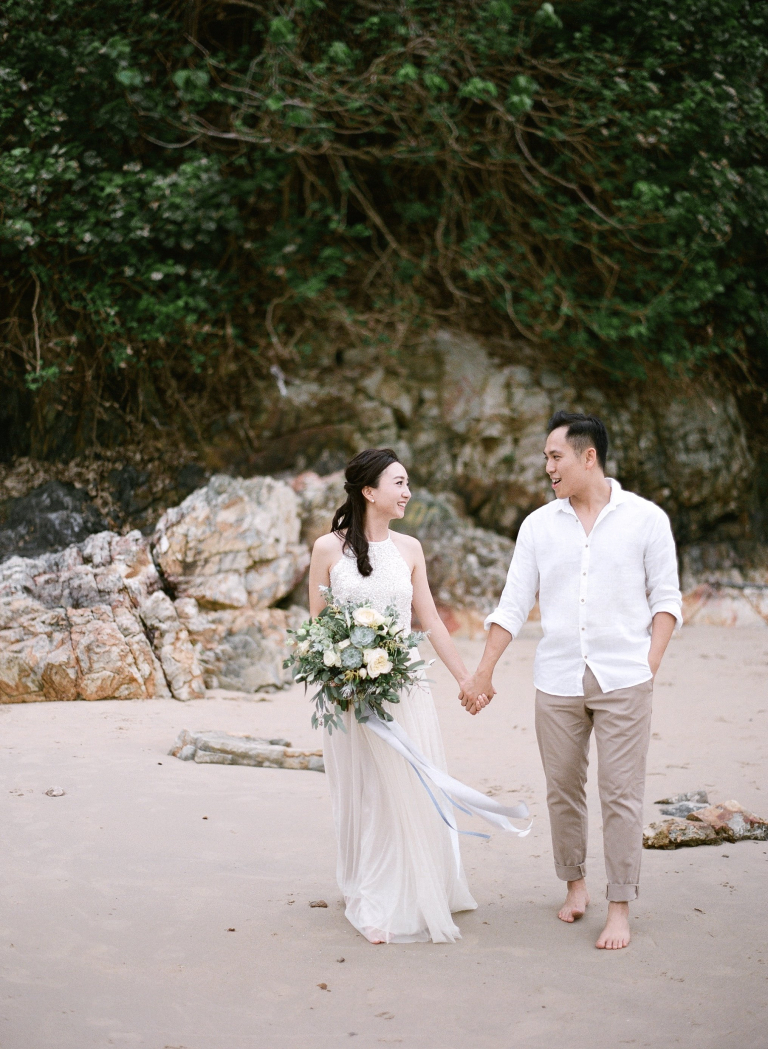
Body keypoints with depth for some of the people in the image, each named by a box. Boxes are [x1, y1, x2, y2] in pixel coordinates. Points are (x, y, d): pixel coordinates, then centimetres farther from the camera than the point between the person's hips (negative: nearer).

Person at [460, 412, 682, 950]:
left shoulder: (645, 518, 0)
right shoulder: (539, 525, 7)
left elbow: (666, 598, 3)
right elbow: (513, 605, 8)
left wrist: (650, 664, -7)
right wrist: (484, 672, 6)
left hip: (624, 682, -3)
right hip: (558, 682, 3)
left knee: (621, 794, -3)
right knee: (563, 790, 8)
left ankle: (620, 908, 4)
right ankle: (575, 883, 26)